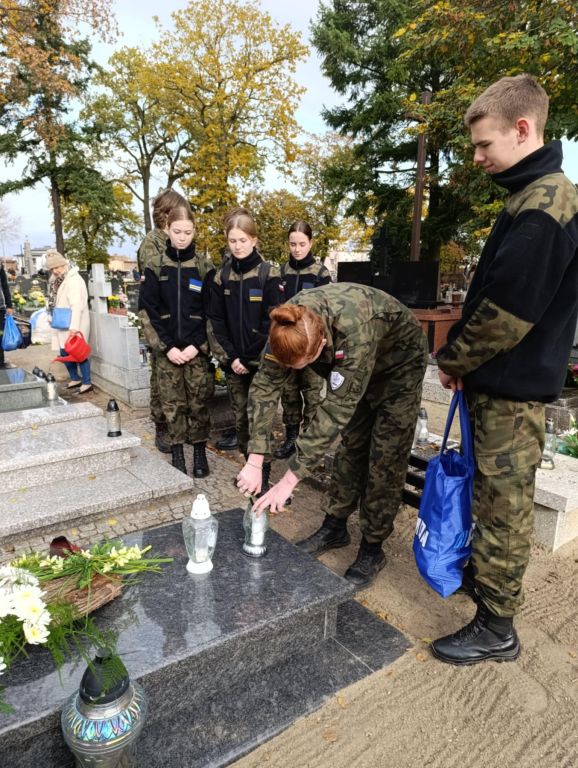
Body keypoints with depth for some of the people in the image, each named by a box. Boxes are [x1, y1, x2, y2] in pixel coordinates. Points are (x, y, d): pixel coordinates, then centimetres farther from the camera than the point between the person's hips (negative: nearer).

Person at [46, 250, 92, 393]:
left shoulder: (74, 280, -16)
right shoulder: (57, 281, 14)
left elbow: (77, 305, -25)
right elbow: (55, 303, 18)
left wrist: (74, 327, -31)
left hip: (74, 326, -9)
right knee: (65, 352, 14)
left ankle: (87, 382, 3)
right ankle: (75, 378, 27)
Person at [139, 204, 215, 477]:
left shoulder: (204, 266, 3)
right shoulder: (155, 267, 3)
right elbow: (147, 311, -1)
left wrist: (197, 345, -10)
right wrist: (166, 346, -9)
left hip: (197, 349, 0)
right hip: (166, 350, 1)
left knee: (199, 403, 3)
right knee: (172, 404, 5)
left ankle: (200, 451, 18)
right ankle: (176, 452, 19)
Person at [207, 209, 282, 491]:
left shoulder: (268, 274, -5)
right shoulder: (222, 276, 7)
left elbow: (273, 322, -10)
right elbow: (216, 320, 5)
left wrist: (250, 358, -12)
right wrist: (230, 356, -5)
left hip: (262, 361, -4)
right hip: (233, 362, 4)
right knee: (240, 417, 10)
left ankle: (263, 472, 11)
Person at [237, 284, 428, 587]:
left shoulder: (355, 331, -44)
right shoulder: (289, 328, -27)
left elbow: (336, 410, -42)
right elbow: (266, 385, -22)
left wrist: (289, 481, -38)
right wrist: (254, 461, -27)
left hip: (397, 365, -5)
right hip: (348, 367, 5)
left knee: (385, 459, -4)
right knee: (350, 445, 10)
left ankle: (372, 548, 10)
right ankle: (335, 527, 24)